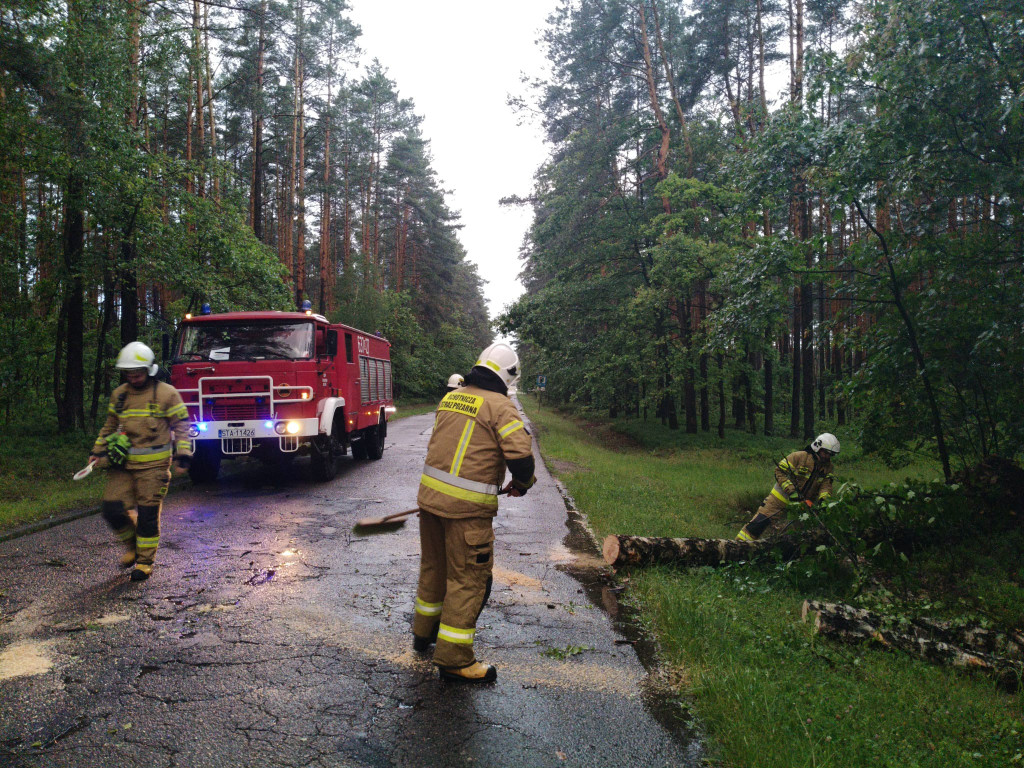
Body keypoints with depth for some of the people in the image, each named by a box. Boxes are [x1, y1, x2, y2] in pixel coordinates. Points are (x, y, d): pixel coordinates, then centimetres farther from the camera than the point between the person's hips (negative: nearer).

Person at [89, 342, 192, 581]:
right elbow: (110, 425, 23)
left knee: (148, 514, -2)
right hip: (122, 463, 5)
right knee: (112, 509, -1)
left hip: (153, 465, -4)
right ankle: (133, 545, 25)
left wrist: (183, 456, -9)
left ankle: (145, 560, 14)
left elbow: (181, 426, -1)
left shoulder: (166, 394, -3)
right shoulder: (119, 395, 11)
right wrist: (98, 451, 15)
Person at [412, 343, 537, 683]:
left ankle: (423, 632, 41)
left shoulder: (450, 398, 11)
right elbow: (520, 453, -18)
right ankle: (453, 658, 11)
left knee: (433, 566, 23)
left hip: (430, 494, 8)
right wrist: (522, 483, 1)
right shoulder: (500, 406, -11)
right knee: (467, 579, 3)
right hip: (467, 507, -8)